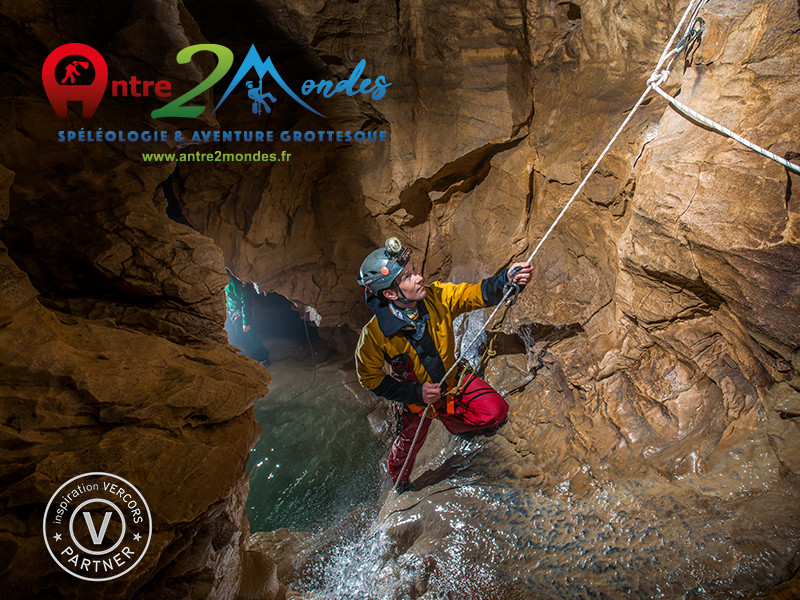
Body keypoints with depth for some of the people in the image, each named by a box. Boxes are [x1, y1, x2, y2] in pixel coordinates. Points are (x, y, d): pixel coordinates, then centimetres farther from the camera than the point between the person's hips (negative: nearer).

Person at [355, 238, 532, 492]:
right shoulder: (374, 334, -32)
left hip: (453, 380, 3)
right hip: (416, 395, -2)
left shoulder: (436, 297, -24)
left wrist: (507, 277, -50)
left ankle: (451, 421, 23)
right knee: (408, 446, 19)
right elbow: (371, 378, -20)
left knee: (495, 412, -11)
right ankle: (398, 482, 57)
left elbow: (476, 294, -28)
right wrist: (416, 393, -27)